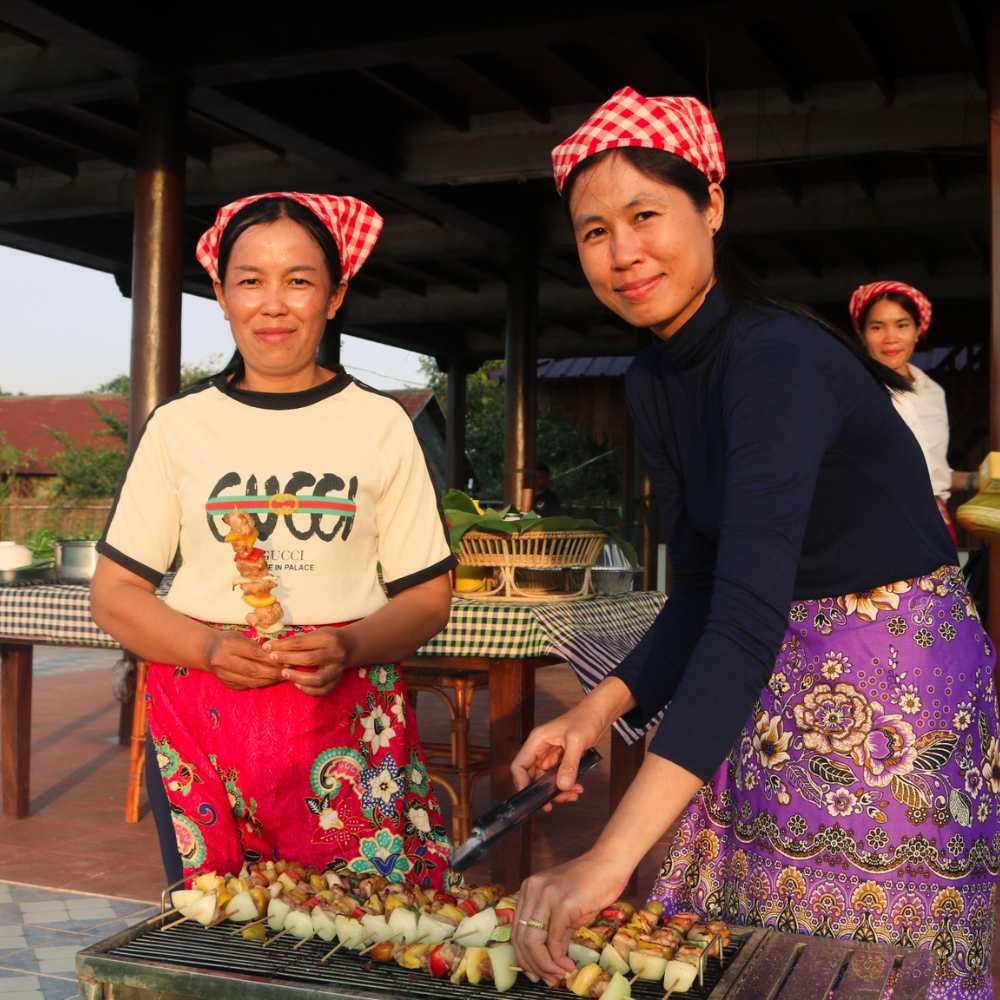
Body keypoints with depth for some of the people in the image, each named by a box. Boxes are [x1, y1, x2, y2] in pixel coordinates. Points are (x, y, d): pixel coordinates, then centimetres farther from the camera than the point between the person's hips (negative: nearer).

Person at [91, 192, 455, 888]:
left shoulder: (381, 423, 7)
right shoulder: (178, 425, 8)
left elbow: (428, 594, 6)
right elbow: (114, 592, 7)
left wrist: (352, 647, -14)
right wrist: (209, 647, -11)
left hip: (350, 716, 0)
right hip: (201, 717, 1)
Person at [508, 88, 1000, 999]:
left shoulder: (778, 357, -25)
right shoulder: (654, 380, 2)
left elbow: (750, 614, -37)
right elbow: (702, 589, 6)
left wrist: (610, 857, -45)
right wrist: (600, 709, -11)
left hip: (897, 699, -7)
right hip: (773, 699, 8)